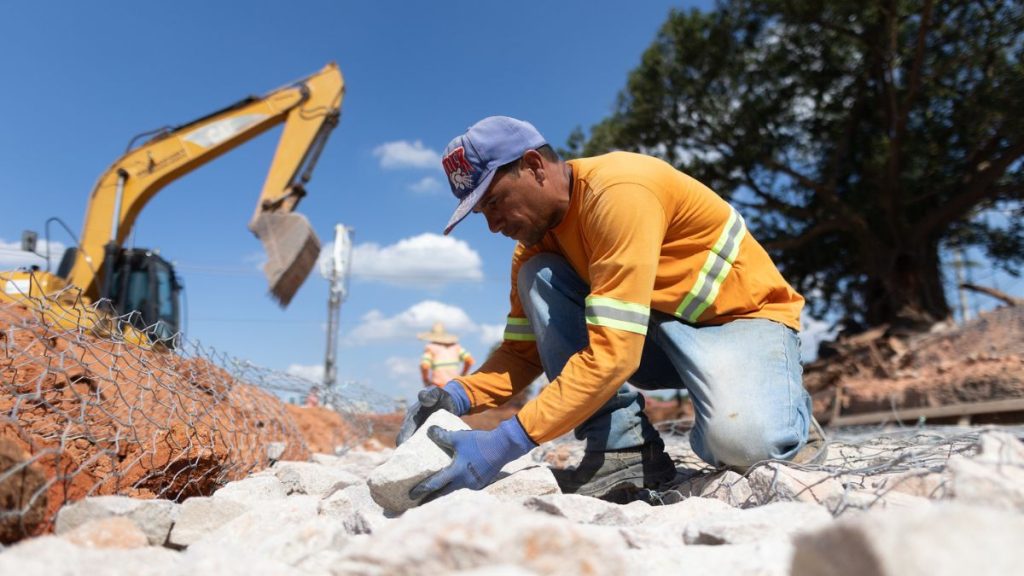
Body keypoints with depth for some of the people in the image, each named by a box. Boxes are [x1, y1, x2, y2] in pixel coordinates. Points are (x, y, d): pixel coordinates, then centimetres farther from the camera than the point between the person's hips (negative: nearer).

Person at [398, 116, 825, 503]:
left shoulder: (619, 192, -27)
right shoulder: (536, 237, -1)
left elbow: (613, 353, -34)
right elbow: (523, 349, 1)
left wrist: (506, 444, -37)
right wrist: (460, 395, -19)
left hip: (743, 316, -7)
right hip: (658, 328, 7)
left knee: (744, 443, -37)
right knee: (537, 278, -14)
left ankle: (783, 412, 2)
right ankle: (622, 446, -14)